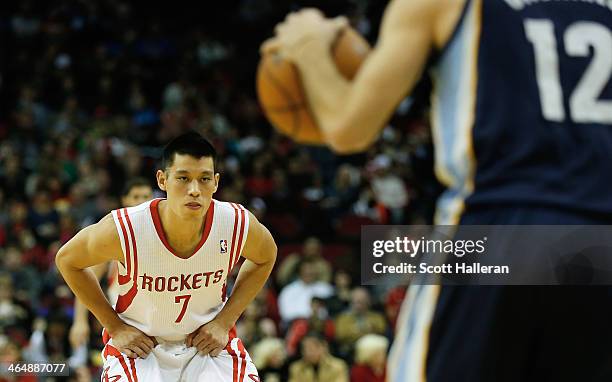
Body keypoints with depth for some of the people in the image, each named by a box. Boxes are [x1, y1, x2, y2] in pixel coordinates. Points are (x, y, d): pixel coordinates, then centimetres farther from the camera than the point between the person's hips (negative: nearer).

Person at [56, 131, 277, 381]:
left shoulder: (239, 225, -20)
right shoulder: (123, 229, -26)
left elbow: (266, 257, 5)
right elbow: (67, 260, -7)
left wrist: (224, 322, -3)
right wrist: (115, 327, -6)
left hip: (209, 342, 2)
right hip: (139, 344, -2)